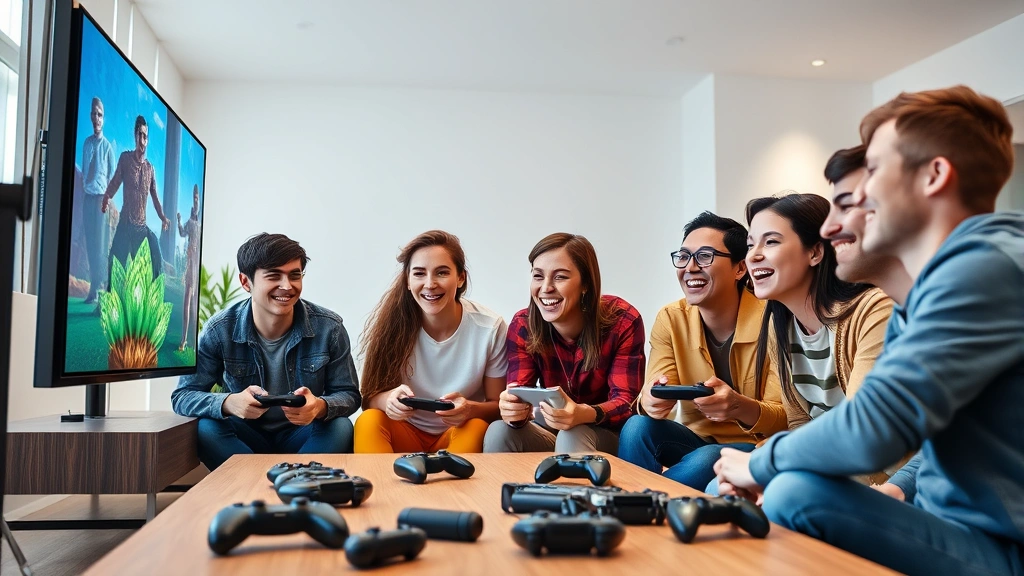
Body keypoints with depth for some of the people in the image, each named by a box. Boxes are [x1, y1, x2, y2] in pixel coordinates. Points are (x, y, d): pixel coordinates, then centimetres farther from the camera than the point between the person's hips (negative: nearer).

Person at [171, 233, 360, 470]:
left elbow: (349, 395, -9)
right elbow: (182, 396, -12)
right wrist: (228, 403, -35)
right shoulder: (219, 330, -14)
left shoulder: (329, 328, -14)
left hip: (301, 437, 0)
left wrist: (321, 407, -35)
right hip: (246, 438, 0)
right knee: (206, 428, -29)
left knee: (340, 427, -29)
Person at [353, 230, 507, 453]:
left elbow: (498, 406, -6)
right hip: (406, 433, 1)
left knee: (477, 428, -32)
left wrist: (470, 409, -29)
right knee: (369, 421, -29)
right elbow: (369, 398, -8)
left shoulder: (490, 328, -15)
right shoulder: (392, 322, -13)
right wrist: (388, 399, -33)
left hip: (462, 436, 0)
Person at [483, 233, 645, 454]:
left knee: (573, 436, -35)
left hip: (608, 435, -2)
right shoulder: (523, 325, -10)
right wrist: (515, 411, -42)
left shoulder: (623, 321, -18)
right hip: (551, 430, 3)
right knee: (498, 432, -25)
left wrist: (584, 414, -43)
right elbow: (519, 395, -16)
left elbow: (625, 401, -21)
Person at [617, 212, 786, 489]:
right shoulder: (670, 319, -5)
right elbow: (656, 393, -11)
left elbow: (784, 418, -16)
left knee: (706, 460, -33)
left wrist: (740, 406, -38)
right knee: (638, 427, -25)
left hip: (754, 446, -3)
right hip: (696, 438, 3)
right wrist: (649, 402, -36)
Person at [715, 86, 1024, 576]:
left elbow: (876, 429, -28)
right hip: (949, 520, 9)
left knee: (798, 495, -28)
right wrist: (892, 492, 1)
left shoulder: (984, 267, -19)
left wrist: (761, 464, -12)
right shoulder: (942, 281, 12)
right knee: (729, 497, 3)